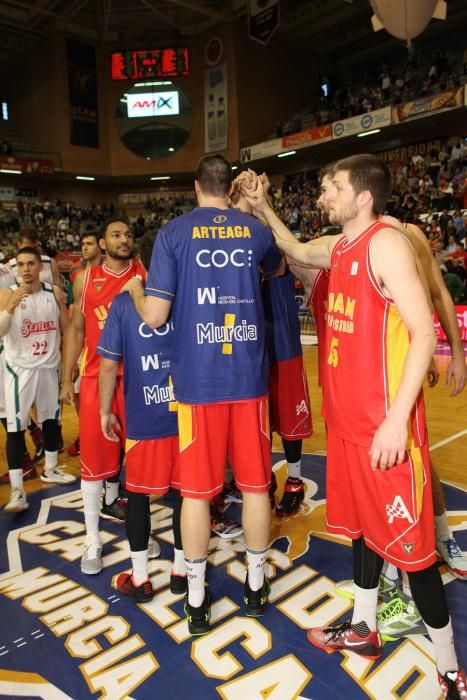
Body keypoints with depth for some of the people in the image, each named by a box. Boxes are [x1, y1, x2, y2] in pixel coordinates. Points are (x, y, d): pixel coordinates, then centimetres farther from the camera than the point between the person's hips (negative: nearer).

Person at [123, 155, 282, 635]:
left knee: (196, 490, 9)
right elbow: (277, 269, 29)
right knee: (255, 484, 14)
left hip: (197, 380, -2)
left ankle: (196, 602, 24)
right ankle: (256, 586, 31)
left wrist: (134, 291, 13)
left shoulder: (173, 232, -3)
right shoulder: (254, 229, 6)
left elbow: (154, 316, -8)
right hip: (248, 377, 3)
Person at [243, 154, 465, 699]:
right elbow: (295, 250, 34)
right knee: (361, 522, 20)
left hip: (386, 421, -8)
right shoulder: (337, 248, 11)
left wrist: (397, 418, -23)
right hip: (347, 416, 9)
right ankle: (363, 629, 39)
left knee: (409, 540, 2)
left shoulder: (386, 243, -14)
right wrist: (262, 207, 26)